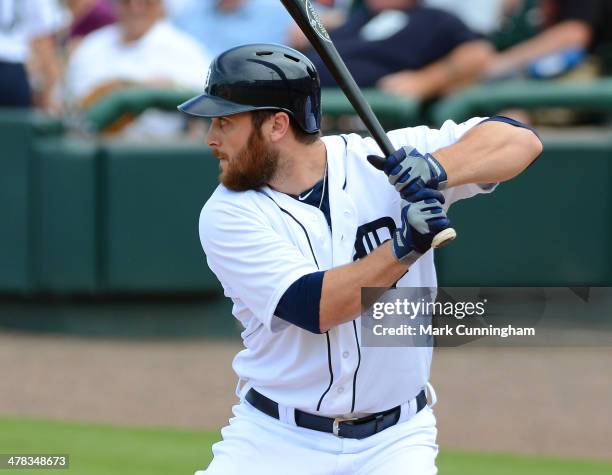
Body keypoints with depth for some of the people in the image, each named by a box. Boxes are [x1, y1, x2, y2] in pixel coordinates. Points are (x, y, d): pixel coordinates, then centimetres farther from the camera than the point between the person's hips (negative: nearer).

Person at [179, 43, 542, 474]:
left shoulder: (378, 161, -7)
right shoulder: (228, 216, -9)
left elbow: (520, 141, -12)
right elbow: (314, 308, -22)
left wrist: (436, 170, -28)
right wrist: (404, 246, -32)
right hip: (275, 439, 0)